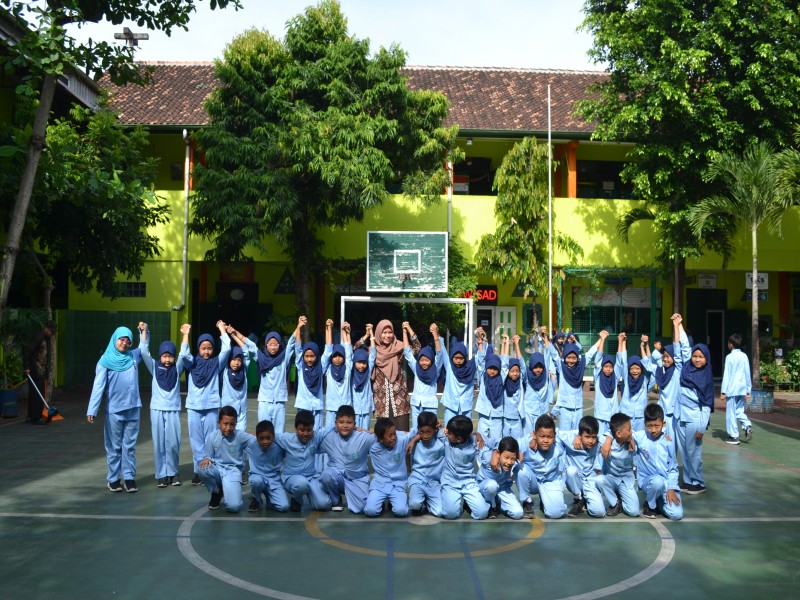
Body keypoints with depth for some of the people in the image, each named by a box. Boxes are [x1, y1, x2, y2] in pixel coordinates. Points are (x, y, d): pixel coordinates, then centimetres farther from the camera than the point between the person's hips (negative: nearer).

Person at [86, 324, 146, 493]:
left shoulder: (133, 356, 6)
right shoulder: (106, 361, -6)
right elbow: (98, 387, -10)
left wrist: (143, 331, 8)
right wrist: (92, 410, -16)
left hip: (133, 409, 3)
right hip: (113, 410, -3)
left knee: (130, 446, 6)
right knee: (114, 446, 6)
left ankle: (129, 478, 11)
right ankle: (113, 479, 14)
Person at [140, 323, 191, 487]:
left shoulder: (177, 368, 5)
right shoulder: (154, 367, 5)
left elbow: (184, 353, -8)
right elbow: (144, 352, -5)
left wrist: (185, 334, -14)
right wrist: (145, 332, -12)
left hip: (173, 410, 0)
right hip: (157, 410, 0)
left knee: (173, 443, -2)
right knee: (159, 443, 2)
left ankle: (173, 472, 13)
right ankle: (161, 474, 10)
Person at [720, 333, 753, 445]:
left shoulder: (730, 357, -9)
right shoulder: (744, 356, 7)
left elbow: (726, 374, -10)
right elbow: (747, 374, 11)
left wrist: (723, 391, -7)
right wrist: (748, 390, 18)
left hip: (732, 389, -6)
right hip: (742, 389, 6)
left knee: (731, 412, 2)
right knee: (739, 411, 16)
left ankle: (733, 436, 5)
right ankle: (747, 426, -7)